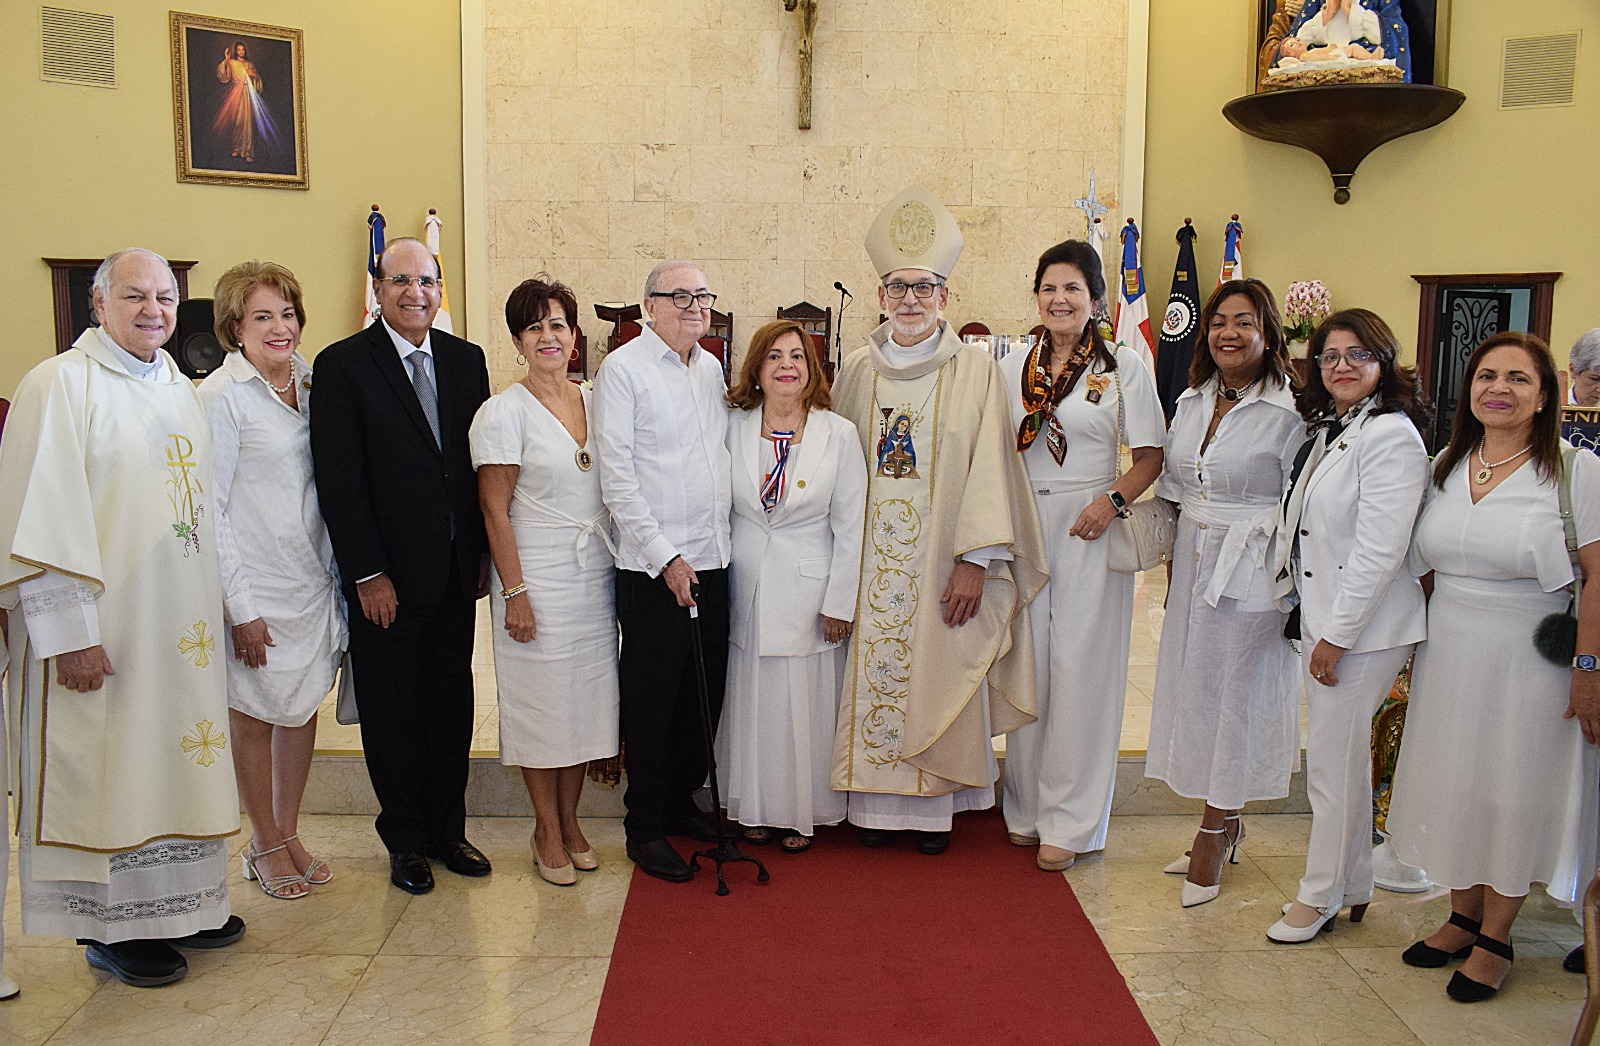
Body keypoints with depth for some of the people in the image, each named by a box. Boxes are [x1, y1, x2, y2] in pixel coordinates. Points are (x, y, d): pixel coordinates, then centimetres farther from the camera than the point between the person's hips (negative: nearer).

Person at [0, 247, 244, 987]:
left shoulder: (181, 391, 13)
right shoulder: (59, 385, -9)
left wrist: (217, 607, 13)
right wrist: (69, 632, -19)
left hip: (181, 625, 7)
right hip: (103, 629, -7)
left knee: (176, 754, 14)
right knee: (104, 766, 3)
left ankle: (178, 904, 28)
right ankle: (112, 927, 18)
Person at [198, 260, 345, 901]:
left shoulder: (310, 382, 7)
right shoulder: (220, 396, -12)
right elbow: (208, 509, -12)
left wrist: (337, 573, 9)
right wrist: (238, 605, -15)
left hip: (315, 578, 6)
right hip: (257, 588, -6)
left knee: (303, 708, 13)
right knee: (256, 716, 7)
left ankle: (289, 834, 29)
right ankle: (266, 846, 24)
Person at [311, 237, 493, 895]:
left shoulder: (466, 360, 8)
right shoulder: (342, 365, -5)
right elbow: (338, 480, -9)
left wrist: (483, 551, 5)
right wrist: (368, 574, -12)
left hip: (456, 571, 4)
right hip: (385, 577, -4)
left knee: (453, 705, 12)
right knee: (392, 712, 8)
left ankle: (447, 829, 27)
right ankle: (406, 839, 24)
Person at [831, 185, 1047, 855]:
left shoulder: (974, 372, -2)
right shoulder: (859, 370, 7)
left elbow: (988, 467, -7)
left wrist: (975, 560, -14)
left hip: (941, 559, -2)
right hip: (871, 558, 2)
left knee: (935, 676, 4)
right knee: (873, 673, 6)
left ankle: (934, 806, 18)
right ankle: (876, 804, 18)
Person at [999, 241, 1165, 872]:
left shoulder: (1124, 366, 0)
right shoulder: (1013, 367, 10)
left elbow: (1151, 458, -1)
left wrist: (1113, 500, -18)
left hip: (1090, 531, -3)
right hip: (1023, 529, 3)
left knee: (1080, 670, -2)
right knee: (1026, 665, 6)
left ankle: (1069, 822, 9)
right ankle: (1027, 808, 20)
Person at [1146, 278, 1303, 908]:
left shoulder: (1288, 411, -10)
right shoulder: (1192, 402, 9)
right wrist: (1172, 570, 12)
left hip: (1252, 573, -6)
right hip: (1192, 566, 6)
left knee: (1234, 691, 2)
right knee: (1192, 685, 10)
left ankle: (1215, 831, 17)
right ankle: (1226, 826, 25)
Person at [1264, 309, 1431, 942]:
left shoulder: (1391, 435, -16)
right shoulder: (1328, 431, 12)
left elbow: (1379, 550, -21)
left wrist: (1338, 635, -18)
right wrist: (1317, 625, 13)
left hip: (1364, 626, -9)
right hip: (1321, 615, 9)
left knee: (1333, 763, 1)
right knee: (1342, 758, 16)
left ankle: (1320, 895, 17)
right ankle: (1353, 890, 29)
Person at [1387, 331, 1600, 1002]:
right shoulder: (1446, 466, 6)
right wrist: (1413, 646, 12)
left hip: (1529, 663, -5)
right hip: (1448, 657, 5)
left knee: (1514, 796, 6)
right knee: (1451, 787, 12)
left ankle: (1495, 937, 22)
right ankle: (1463, 915, 31)